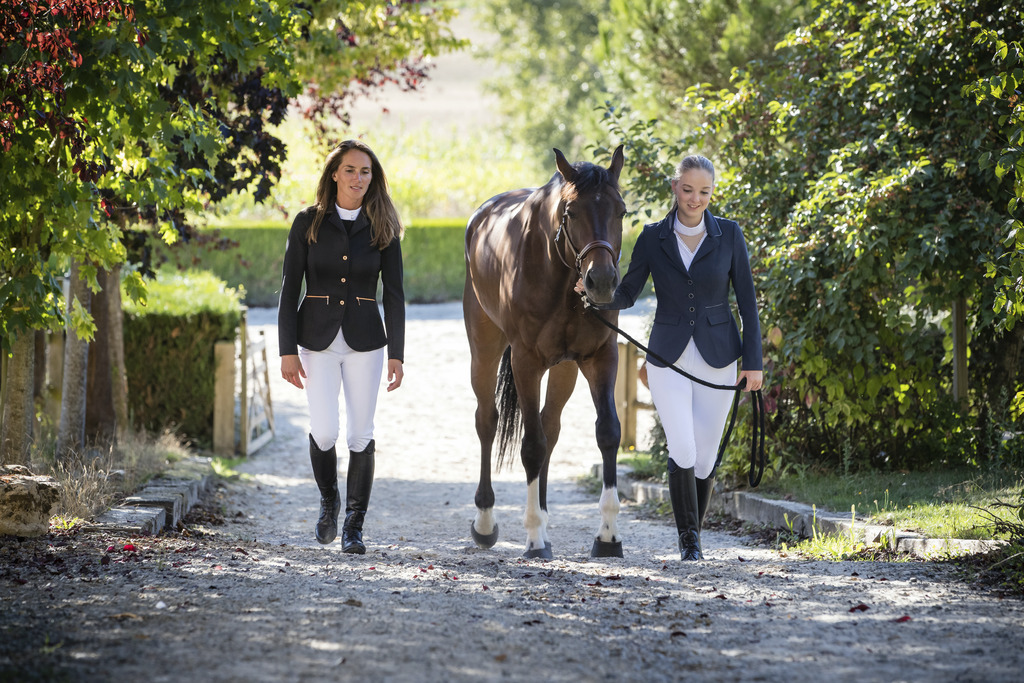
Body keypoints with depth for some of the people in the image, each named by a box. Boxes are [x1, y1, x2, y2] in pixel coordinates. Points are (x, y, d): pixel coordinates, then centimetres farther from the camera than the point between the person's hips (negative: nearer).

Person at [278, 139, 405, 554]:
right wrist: (287, 351, -6)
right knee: (324, 432, -10)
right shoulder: (308, 223, 0)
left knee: (360, 435, -2)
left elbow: (394, 295, 4)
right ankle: (328, 500, 20)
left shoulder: (382, 229, 3)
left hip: (365, 341, 1)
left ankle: (354, 527, 8)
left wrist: (396, 355, -3)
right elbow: (289, 290, 0)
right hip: (318, 340, -1)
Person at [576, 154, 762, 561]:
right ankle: (687, 539, 2)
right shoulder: (653, 238, 0)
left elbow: (746, 300, 1)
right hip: (668, 358, 0)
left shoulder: (728, 235, -1)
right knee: (682, 452, -12)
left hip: (717, 358, 0)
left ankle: (695, 534, 24)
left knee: (705, 457, 5)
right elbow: (626, 295, 1)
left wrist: (754, 362, -2)